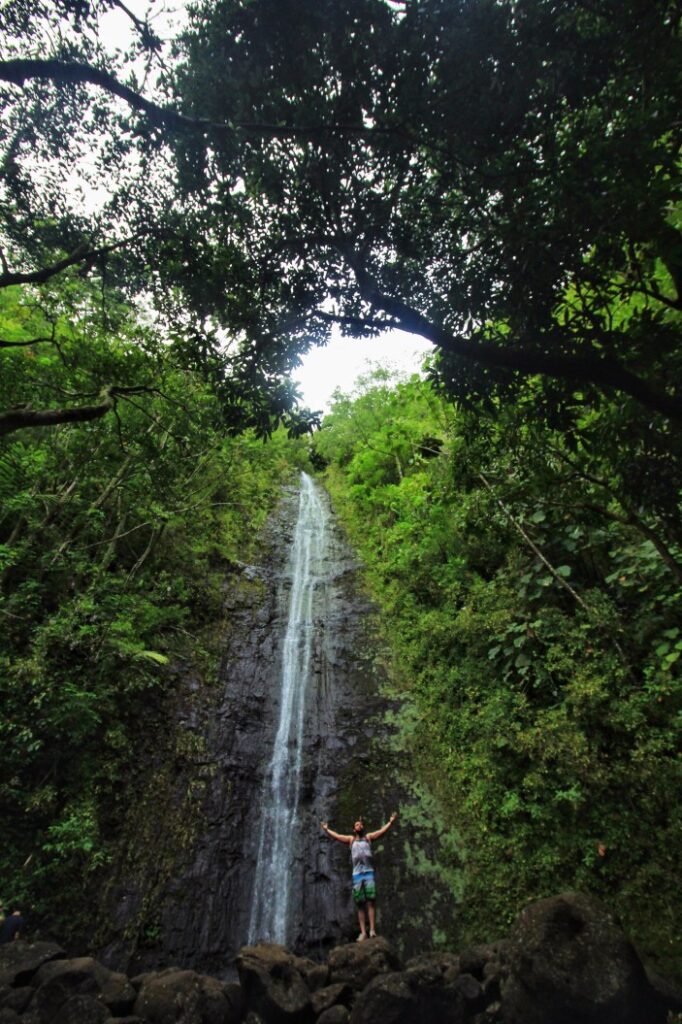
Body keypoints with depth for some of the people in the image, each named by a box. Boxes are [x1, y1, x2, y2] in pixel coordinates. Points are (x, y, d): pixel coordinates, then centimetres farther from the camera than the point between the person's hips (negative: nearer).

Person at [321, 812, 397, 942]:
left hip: (368, 873, -1)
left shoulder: (368, 837, 13)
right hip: (356, 874, 1)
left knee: (371, 902, -10)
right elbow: (336, 836, 16)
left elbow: (382, 831, 6)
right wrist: (326, 829, 14)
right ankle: (363, 932, 2)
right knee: (360, 904, 0)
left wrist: (390, 821, -2)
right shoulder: (351, 839, 16)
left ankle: (372, 930, -12)